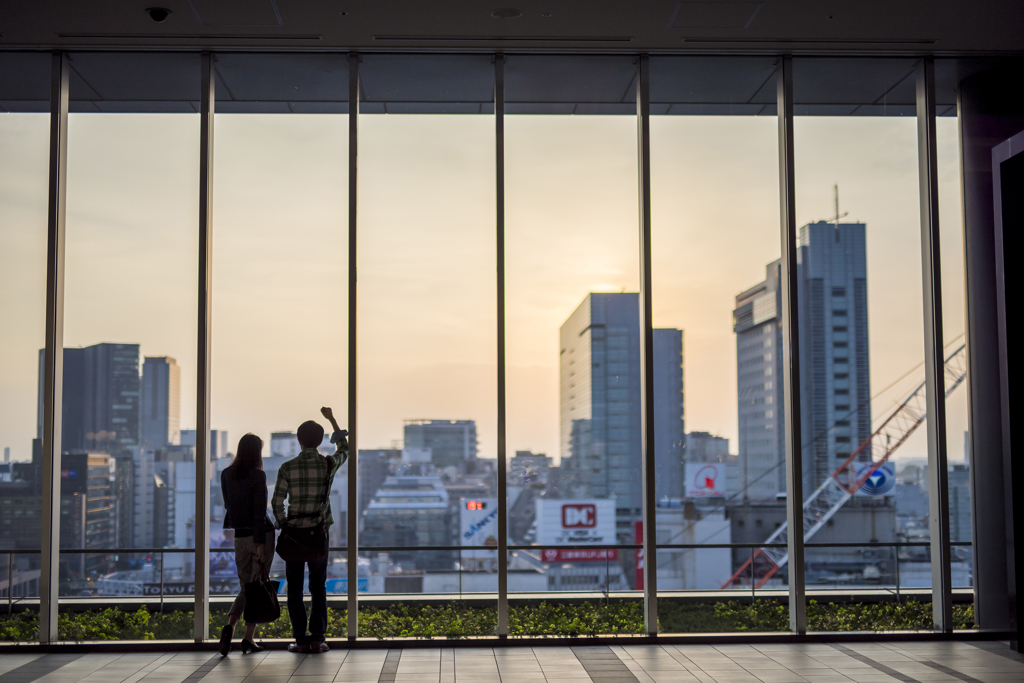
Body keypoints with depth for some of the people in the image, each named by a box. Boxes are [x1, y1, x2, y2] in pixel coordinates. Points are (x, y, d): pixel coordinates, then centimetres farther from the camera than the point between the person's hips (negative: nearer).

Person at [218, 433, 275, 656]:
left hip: (239, 536, 4)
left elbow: (228, 506, 13)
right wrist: (261, 544, -15)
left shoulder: (226, 475, 4)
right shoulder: (258, 476, -11)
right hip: (261, 535, -4)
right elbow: (259, 511, -15)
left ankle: (229, 626, -12)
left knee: (245, 586, 13)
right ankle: (249, 639, 3)